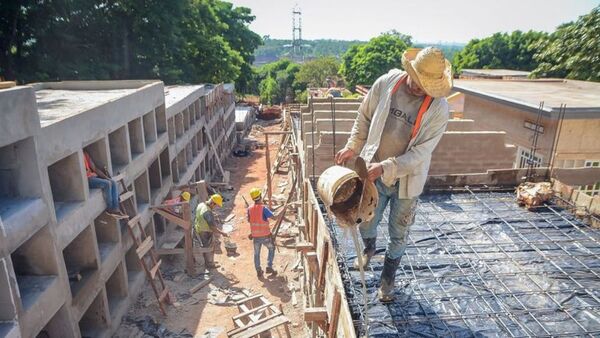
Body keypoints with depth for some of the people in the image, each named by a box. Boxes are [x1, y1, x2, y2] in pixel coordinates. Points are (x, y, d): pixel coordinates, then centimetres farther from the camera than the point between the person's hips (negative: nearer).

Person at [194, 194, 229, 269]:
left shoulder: (201, 205, -6)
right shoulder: (208, 212, -34)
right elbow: (213, 228, -31)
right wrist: (222, 233, -22)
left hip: (199, 230, 9)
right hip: (206, 233, -9)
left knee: (205, 247, 26)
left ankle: (207, 262, 44)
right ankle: (210, 264, 32)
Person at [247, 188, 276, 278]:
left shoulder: (250, 209, -3)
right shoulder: (263, 208, -19)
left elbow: (249, 220, 9)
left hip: (255, 236, 4)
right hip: (265, 235, -4)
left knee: (256, 253, 17)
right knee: (271, 249, 20)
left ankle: (258, 271, 21)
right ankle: (269, 267, 14)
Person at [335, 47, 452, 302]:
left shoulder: (439, 109, -18)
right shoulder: (386, 83, -11)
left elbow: (420, 153, -20)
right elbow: (364, 117, 4)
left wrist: (385, 167, -28)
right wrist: (353, 146, -5)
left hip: (406, 180, -1)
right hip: (373, 173, 2)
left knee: (398, 234, 14)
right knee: (366, 225, 15)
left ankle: (388, 278, 39)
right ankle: (369, 249, 52)